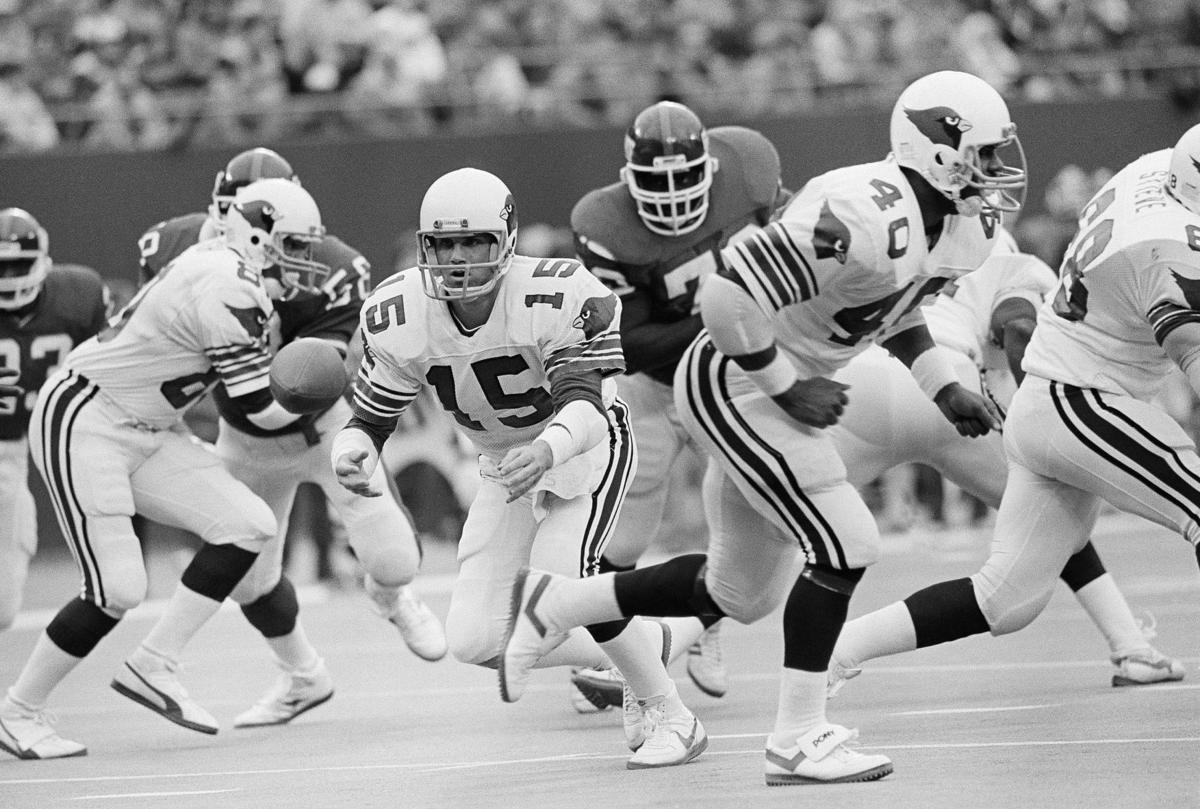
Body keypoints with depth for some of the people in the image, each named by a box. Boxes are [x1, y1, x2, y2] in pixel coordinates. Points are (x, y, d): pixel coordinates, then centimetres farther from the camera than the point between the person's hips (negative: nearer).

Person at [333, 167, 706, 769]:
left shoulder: (557, 297, -29)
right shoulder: (400, 317, -15)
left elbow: (584, 403, -39)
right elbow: (371, 415, -7)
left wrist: (547, 449, -61)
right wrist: (352, 450, -32)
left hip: (586, 447, -5)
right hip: (506, 465, 5)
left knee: (560, 577, -32)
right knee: (474, 641, -6)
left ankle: (671, 718, -13)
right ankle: (652, 645, 16)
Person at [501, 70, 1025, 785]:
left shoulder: (961, 228, 1)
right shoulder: (864, 217, -30)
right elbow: (729, 300, -32)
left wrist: (944, 385, 8)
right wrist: (787, 386, -21)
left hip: (765, 392, 10)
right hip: (733, 385, -10)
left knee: (739, 595, 16)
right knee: (845, 548, -15)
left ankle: (555, 604, 29)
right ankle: (798, 740, -7)